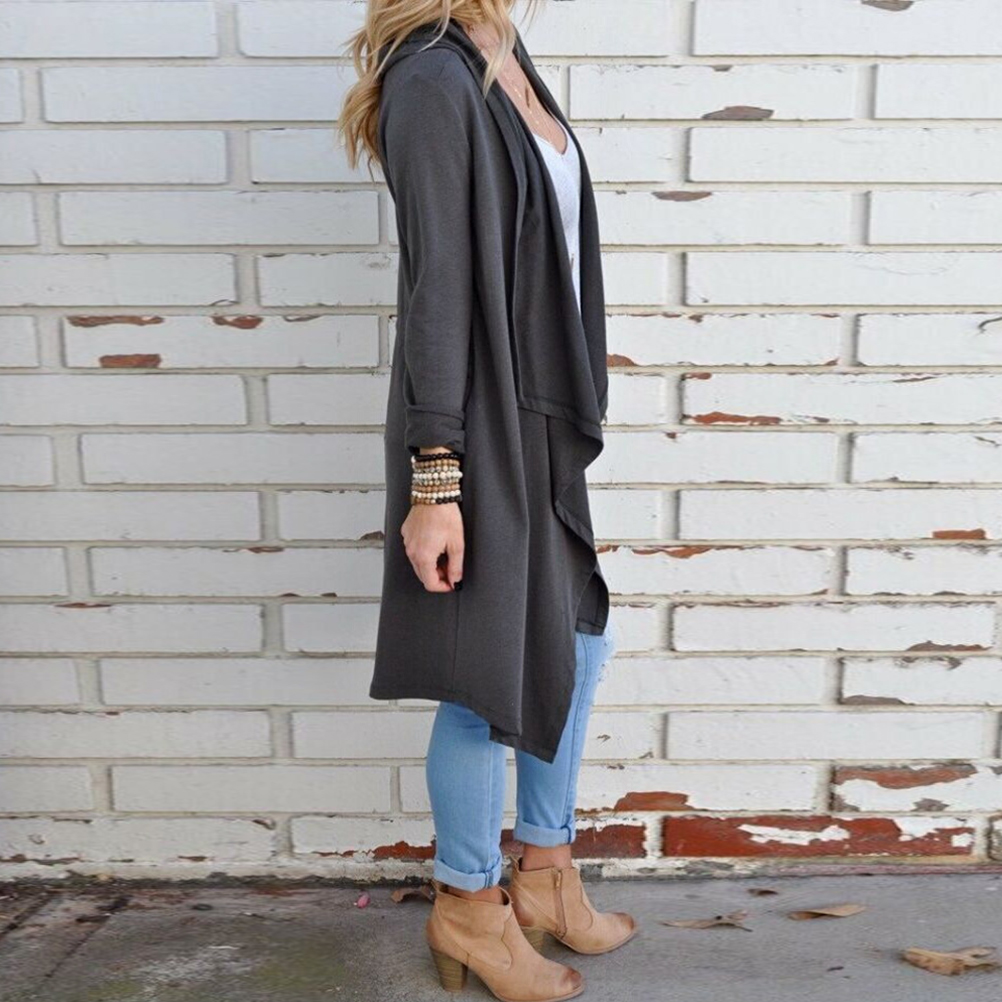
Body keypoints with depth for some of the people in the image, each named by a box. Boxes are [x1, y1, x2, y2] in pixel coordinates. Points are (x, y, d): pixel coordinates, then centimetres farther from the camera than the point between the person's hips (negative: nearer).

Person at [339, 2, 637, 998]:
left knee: (579, 640, 18)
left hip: (540, 420, 10)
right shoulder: (432, 80, -13)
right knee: (490, 675, 4)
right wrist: (434, 480, -18)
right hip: (477, 430, -9)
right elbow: (434, 290, -18)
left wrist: (571, 418, 18)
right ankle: (467, 907, 30)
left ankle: (544, 873, 38)